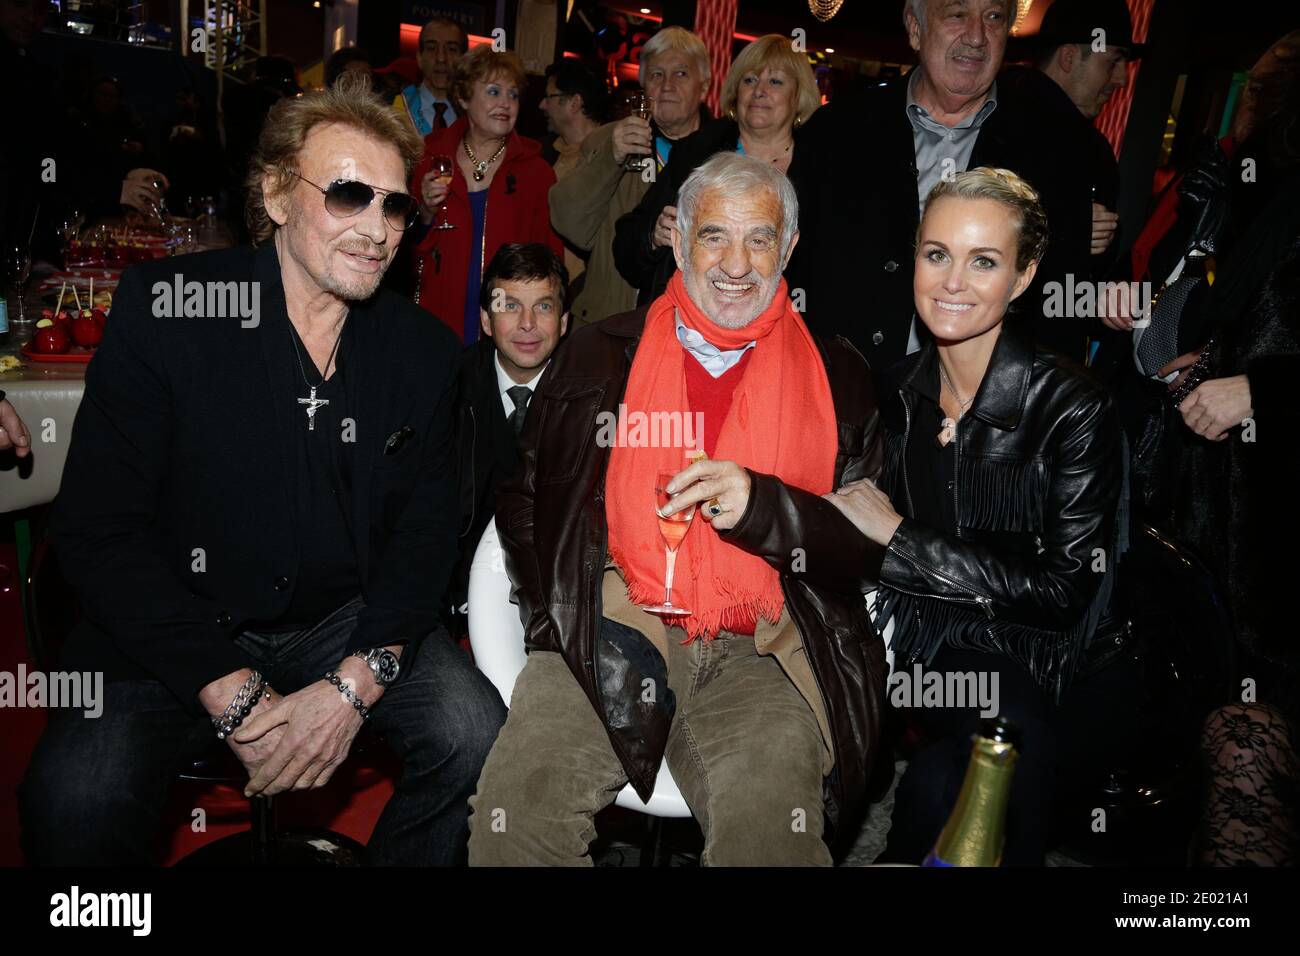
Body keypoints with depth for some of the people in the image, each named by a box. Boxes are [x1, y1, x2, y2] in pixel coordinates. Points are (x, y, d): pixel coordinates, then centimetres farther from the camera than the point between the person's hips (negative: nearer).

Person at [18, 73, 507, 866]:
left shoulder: (425, 349, 0)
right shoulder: (162, 309, -10)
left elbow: (426, 532, 1)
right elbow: (99, 529, -12)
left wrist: (356, 682, -16)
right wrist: (235, 695, -18)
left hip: (347, 622, 3)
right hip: (179, 635, -2)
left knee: (476, 732, -19)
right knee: (77, 798, -25)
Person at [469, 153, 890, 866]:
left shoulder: (836, 376, 12)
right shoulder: (598, 354, 14)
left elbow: (870, 544, 7)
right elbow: (521, 494, 16)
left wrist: (762, 507, -12)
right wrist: (560, 621, 0)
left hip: (756, 647, 0)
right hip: (611, 627, 1)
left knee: (771, 816, -29)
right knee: (516, 802, -25)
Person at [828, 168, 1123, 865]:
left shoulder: (1070, 407, -10)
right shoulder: (900, 389, 5)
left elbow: (1064, 589, -12)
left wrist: (899, 539, -13)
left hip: (1009, 655, -3)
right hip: (901, 632, 4)